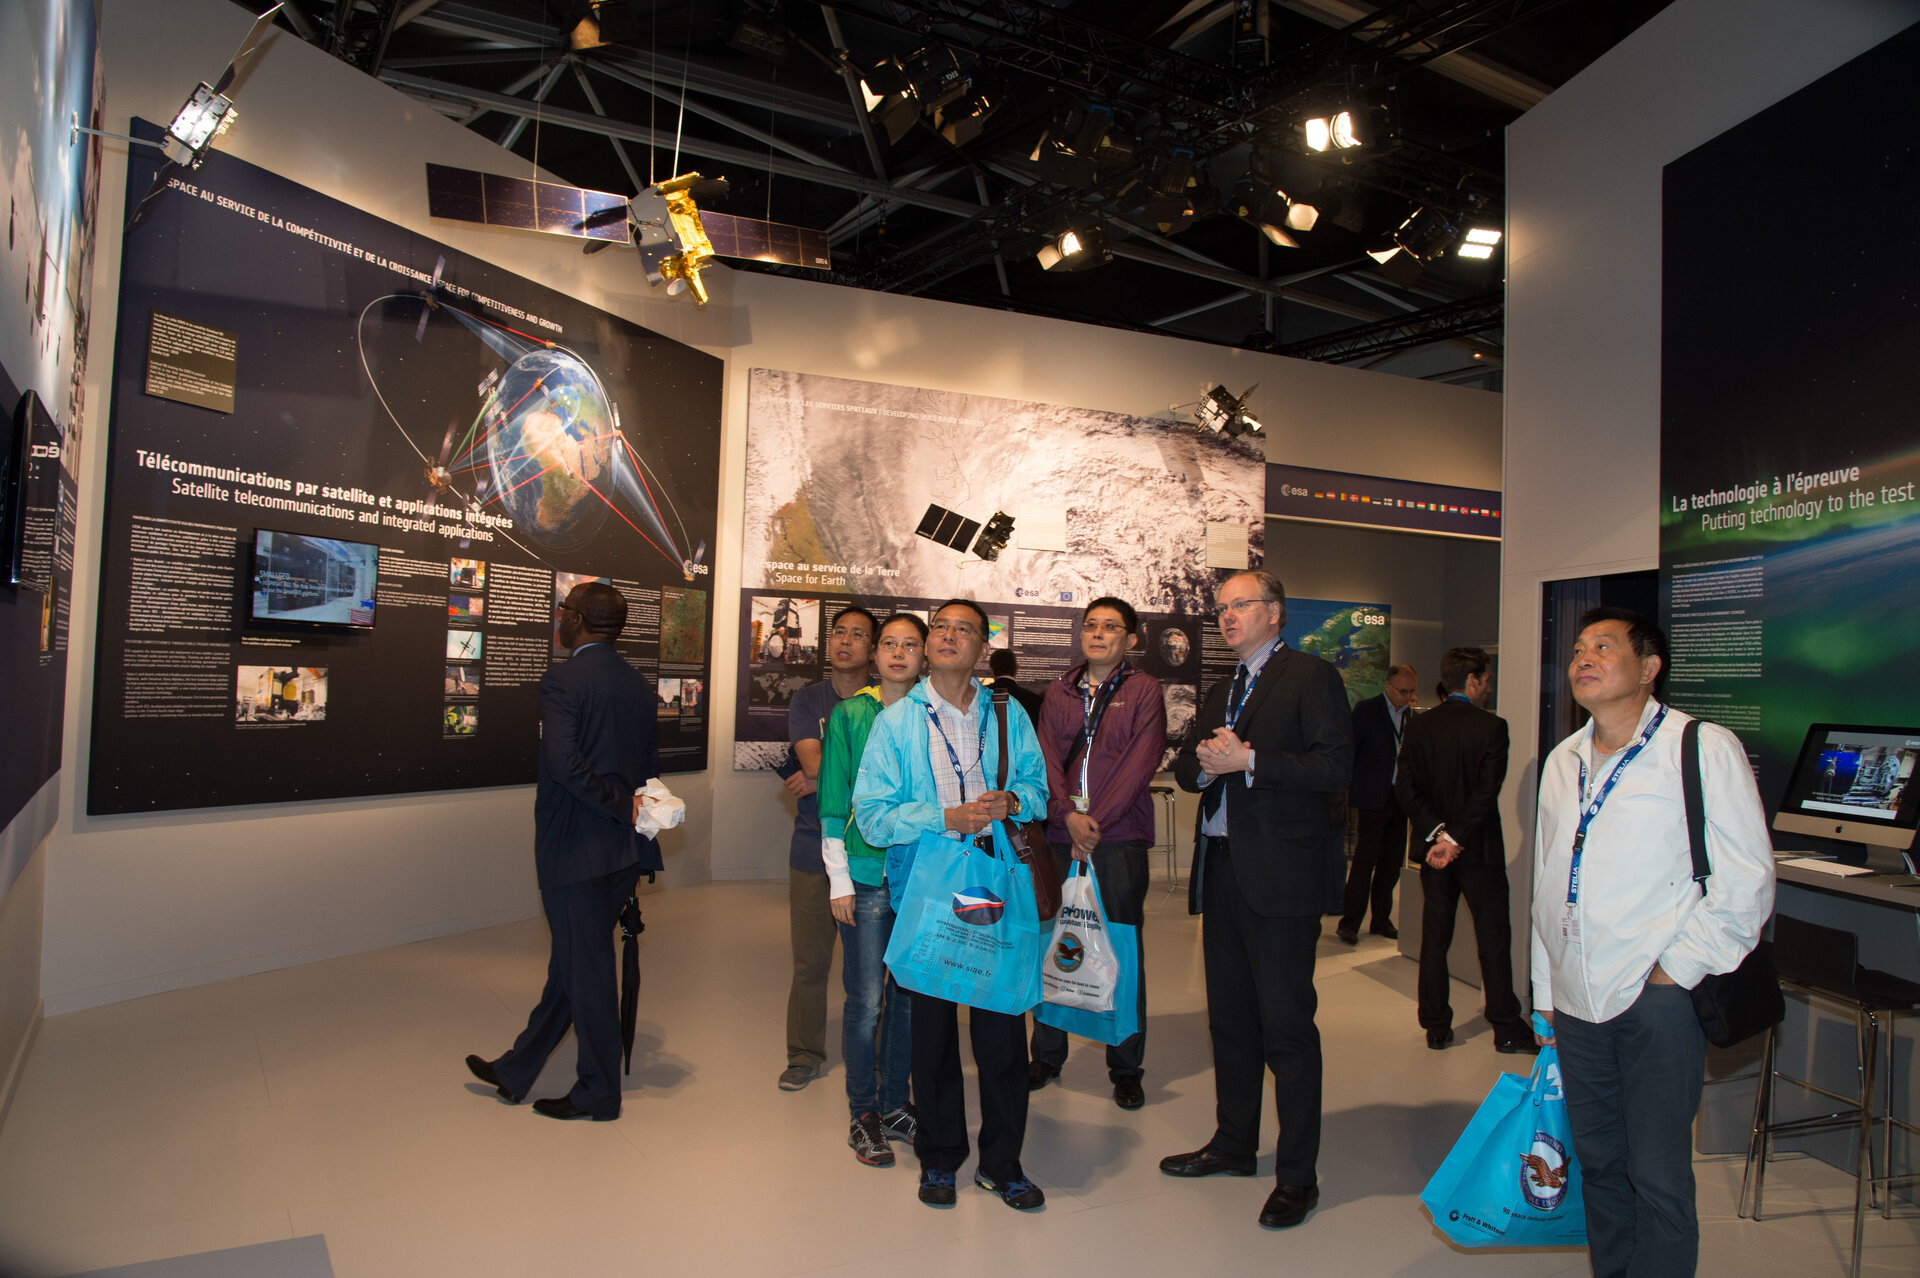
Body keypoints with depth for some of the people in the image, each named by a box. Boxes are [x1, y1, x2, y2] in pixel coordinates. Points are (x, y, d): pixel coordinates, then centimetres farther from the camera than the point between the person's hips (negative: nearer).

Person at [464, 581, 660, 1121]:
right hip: (624, 851, 8)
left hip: (576, 848, -8)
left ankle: (599, 1093, 19)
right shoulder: (637, 683, 9)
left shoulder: (561, 680, -14)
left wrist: (622, 806, -17)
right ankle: (517, 1071, 34)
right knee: (573, 962, 17)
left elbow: (564, 762, -26)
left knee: (586, 970, 5)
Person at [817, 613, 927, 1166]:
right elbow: (834, 803, 0)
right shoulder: (849, 716, 0)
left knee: (910, 994, 11)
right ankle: (863, 1113, 18)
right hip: (867, 876, -2)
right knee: (866, 1000, 2)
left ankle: (894, 1103, 27)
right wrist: (838, 879, -5)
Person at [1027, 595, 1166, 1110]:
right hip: (1059, 835, 3)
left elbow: (1140, 763, -6)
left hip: (1119, 837, -3)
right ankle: (1047, 1055, 23)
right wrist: (1068, 814, -11)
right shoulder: (1058, 692, 13)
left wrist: (1096, 822, -13)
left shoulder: (1144, 691, 3)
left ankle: (1125, 1068, 16)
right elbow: (1046, 757, 4)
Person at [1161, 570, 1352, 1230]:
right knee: (1229, 1018, 17)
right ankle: (1233, 1143, 33)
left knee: (1286, 1026, 0)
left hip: (1279, 874, -7)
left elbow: (1336, 767, -16)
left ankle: (1297, 1175, 14)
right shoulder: (1220, 691, 19)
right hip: (1221, 870, 8)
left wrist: (1246, 761, -18)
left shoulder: (1311, 676, -5)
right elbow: (1185, 766, 18)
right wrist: (1203, 762, -5)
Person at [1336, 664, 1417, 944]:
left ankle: (1381, 919, 22)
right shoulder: (1366, 710, -5)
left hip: (1400, 798, 5)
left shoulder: (1412, 715, 10)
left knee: (1392, 863, 10)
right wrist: (1352, 789, -8)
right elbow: (1348, 751, -6)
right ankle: (1350, 922, 4)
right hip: (1373, 798, -5)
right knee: (1365, 861, -4)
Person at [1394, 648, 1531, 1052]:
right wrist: (1456, 838, -15)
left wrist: (1436, 832, -10)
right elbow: (1486, 793, -18)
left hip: (1434, 847, 4)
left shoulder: (1418, 727, 2)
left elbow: (1405, 787, -5)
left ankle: (1436, 1026, 15)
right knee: (1494, 938, 8)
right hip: (1479, 850, -4)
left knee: (1434, 936, 10)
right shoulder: (1491, 727, -11)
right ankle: (1506, 1029, 16)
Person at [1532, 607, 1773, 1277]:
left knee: (1657, 1179, -1)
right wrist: (1544, 992, 16)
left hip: (1657, 998, -5)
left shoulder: (1705, 749, -5)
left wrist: (1677, 970, -11)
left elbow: (1746, 882, -7)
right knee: (1599, 1164, 16)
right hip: (1577, 1000, 5)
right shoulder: (1563, 762, 12)